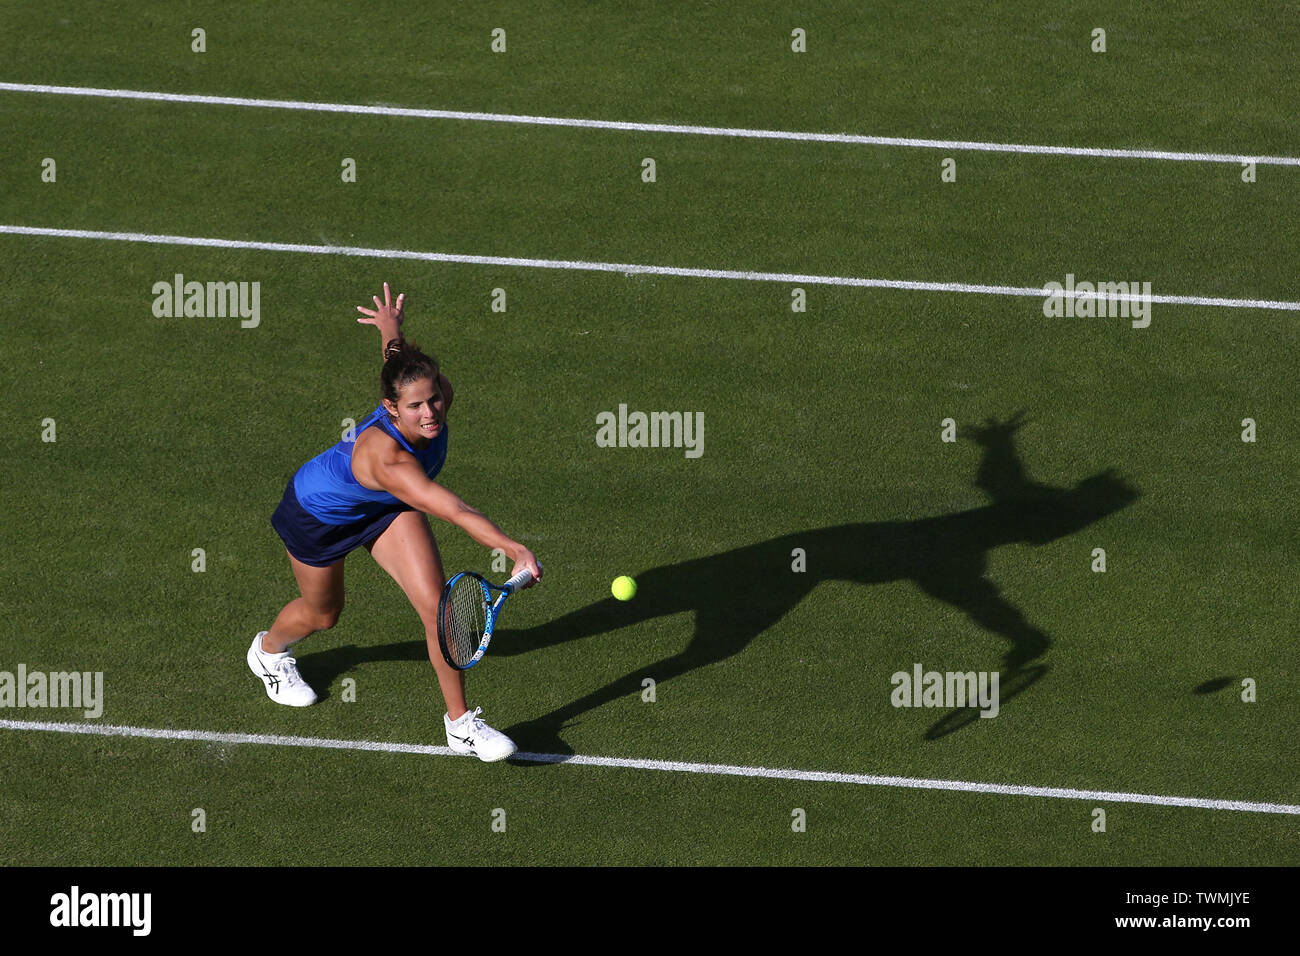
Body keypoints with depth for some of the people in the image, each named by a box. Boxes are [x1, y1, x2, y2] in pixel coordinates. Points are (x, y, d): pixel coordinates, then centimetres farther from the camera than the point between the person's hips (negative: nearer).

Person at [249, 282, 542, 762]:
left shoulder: (438, 395, -30)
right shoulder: (387, 459, -49)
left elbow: (399, 360, -5)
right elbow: (457, 513, -61)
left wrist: (391, 326, 17)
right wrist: (516, 550, -72)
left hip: (386, 508, 5)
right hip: (319, 513, -5)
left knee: (435, 604, -12)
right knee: (322, 613, 23)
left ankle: (460, 722, 3)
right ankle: (268, 650, 59)